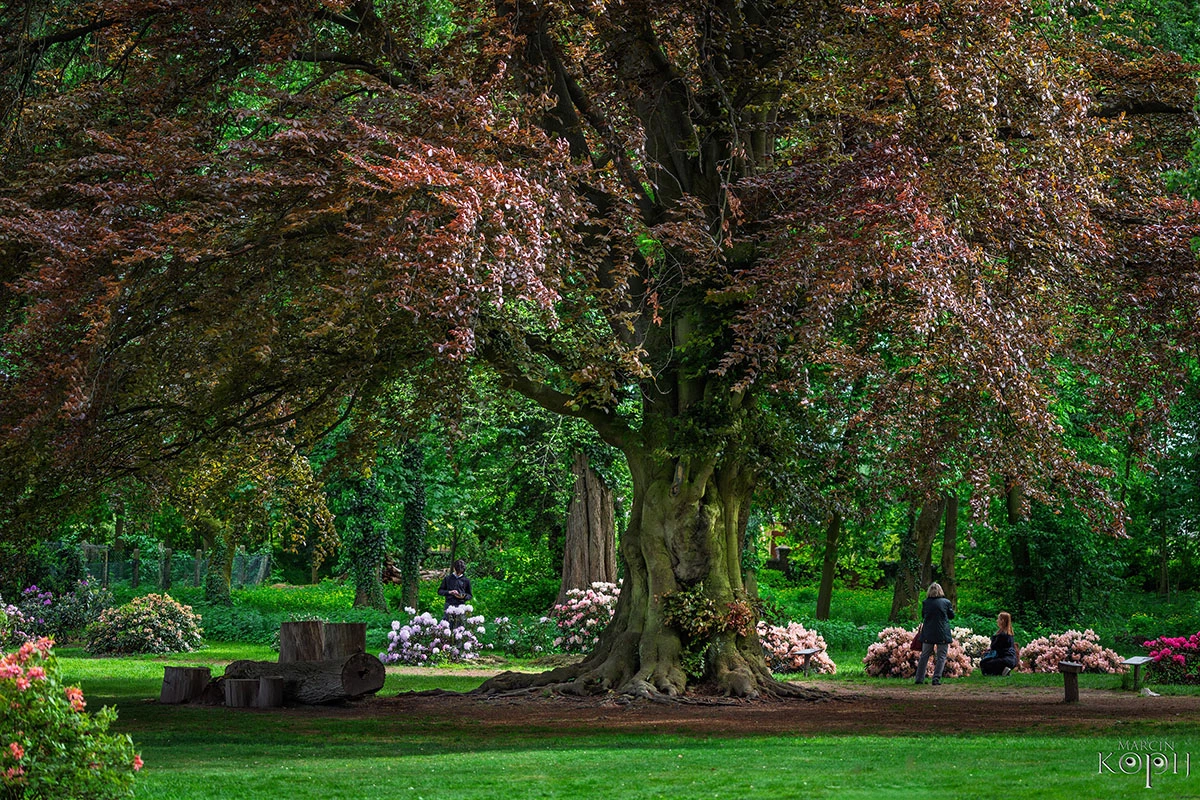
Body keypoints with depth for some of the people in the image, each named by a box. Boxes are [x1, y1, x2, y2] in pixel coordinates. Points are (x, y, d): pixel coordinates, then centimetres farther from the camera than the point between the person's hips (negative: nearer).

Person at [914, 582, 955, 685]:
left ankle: (919, 679, 14)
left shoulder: (925, 603, -2)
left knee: (924, 655, 12)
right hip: (943, 634, -2)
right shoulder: (946, 602, -5)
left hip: (928, 633, 2)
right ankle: (936, 679, -4)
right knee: (941, 656, 4)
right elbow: (952, 616, 6)